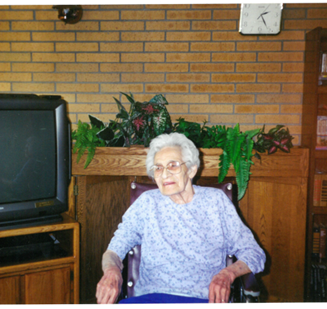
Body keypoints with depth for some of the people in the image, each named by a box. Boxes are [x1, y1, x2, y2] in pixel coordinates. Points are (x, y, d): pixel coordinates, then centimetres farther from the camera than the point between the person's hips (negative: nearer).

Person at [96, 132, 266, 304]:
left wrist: (227, 274, -13)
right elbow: (115, 250, 9)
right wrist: (111, 270, -15)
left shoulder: (215, 200, 11)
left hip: (204, 299, -1)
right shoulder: (147, 203, 12)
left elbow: (254, 254, 9)